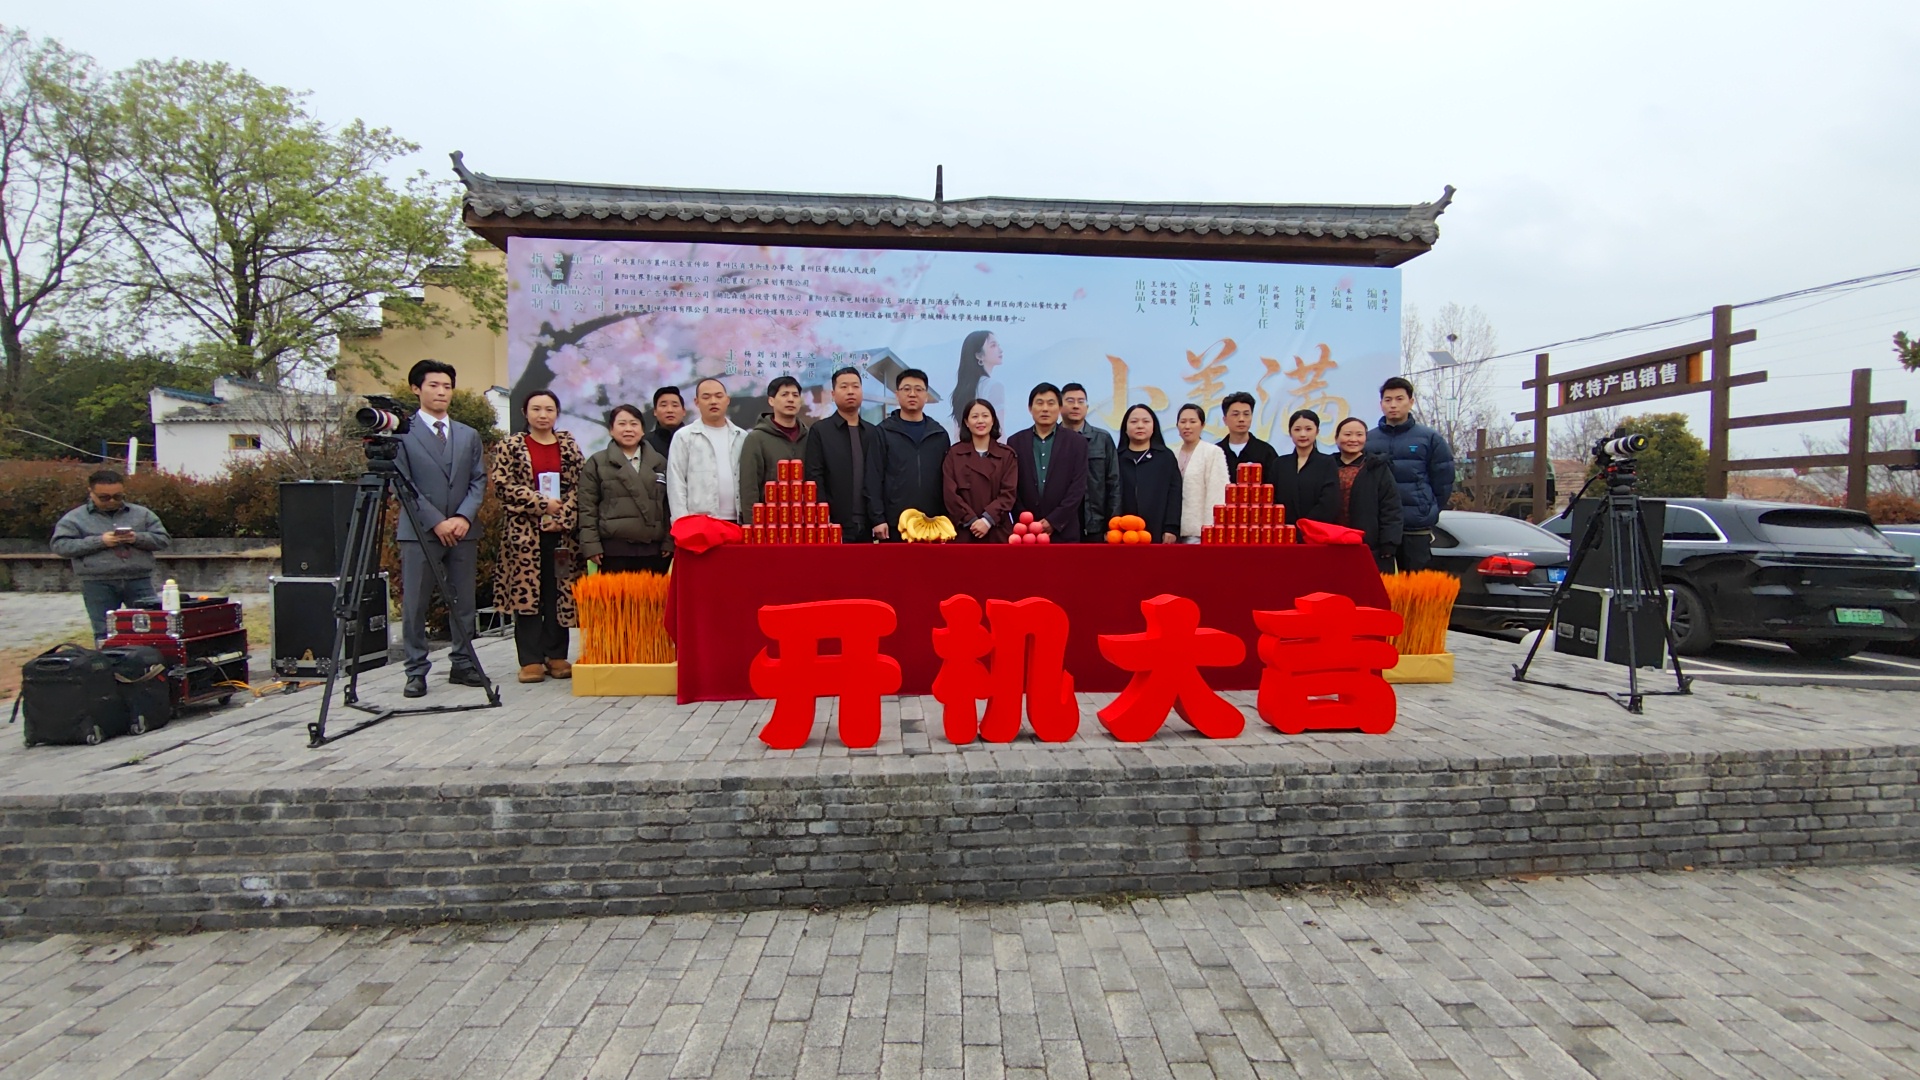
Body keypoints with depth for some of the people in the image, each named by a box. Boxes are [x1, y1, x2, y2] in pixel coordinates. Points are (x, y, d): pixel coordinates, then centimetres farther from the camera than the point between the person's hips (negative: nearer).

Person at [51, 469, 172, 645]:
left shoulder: (142, 513, 9)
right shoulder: (74, 518, 5)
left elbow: (163, 539, 7)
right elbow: (60, 546, -3)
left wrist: (138, 538, -13)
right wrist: (99, 541, -14)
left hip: (139, 581, 1)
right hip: (97, 584, -1)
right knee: (105, 635, 5)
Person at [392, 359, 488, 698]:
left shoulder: (468, 435, 14)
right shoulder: (402, 434, 1)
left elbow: (478, 480, 9)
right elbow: (403, 485, -5)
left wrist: (464, 517, -7)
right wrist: (436, 522, -12)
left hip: (463, 530, 4)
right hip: (419, 531, -3)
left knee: (463, 603, 7)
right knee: (415, 605, 0)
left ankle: (463, 664, 17)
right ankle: (416, 671, 8)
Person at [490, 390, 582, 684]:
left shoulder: (569, 445, 10)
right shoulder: (510, 446, 5)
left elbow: (579, 486, 4)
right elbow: (503, 484, -5)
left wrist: (563, 518, -9)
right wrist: (543, 503, -12)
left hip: (561, 532, 2)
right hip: (524, 531, -2)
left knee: (560, 593, 3)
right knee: (526, 592, -1)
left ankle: (556, 655, 12)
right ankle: (530, 659, 5)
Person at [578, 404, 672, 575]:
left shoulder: (659, 462, 14)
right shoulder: (597, 463, 7)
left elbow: (668, 505, 12)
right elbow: (587, 507, 2)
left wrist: (670, 542, 4)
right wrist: (591, 545, -6)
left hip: (653, 548, 2)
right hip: (614, 549, -2)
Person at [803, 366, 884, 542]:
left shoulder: (872, 433, 13)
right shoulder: (819, 431, 2)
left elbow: (876, 478, 7)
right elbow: (814, 479, -4)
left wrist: (878, 518, -2)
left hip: (864, 527, 4)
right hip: (833, 527, -3)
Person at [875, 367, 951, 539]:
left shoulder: (940, 434, 12)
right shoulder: (883, 432, 3)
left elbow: (947, 480, 12)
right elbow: (876, 478, -1)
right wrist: (879, 519, -8)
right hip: (894, 524, -2)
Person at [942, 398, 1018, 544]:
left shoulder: (1006, 454, 7)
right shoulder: (954, 454, 5)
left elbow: (1009, 493, -1)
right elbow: (951, 493, -2)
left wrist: (988, 519, -13)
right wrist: (971, 520, -12)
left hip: (997, 532, 1)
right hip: (964, 532, -1)